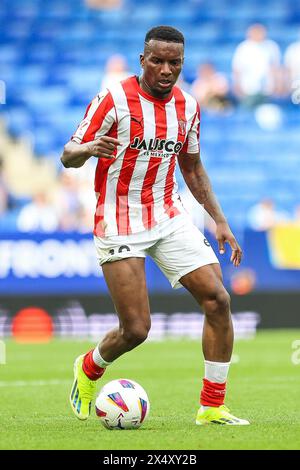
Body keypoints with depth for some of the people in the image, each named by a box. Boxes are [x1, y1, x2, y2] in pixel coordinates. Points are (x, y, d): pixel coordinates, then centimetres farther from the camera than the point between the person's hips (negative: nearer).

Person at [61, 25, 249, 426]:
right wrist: (91, 148, -31)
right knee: (135, 330, -10)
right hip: (119, 224, -5)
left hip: (169, 218, 5)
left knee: (218, 299, -10)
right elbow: (68, 156, -8)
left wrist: (220, 221, 14)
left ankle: (212, 407, -1)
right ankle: (88, 370, 25)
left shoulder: (187, 106, 6)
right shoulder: (113, 100, -11)